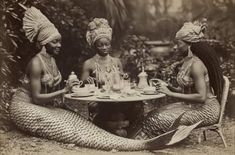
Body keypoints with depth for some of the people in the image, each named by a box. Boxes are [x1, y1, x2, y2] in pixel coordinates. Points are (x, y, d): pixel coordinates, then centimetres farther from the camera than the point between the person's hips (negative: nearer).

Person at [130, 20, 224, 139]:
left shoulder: (196, 64, -21)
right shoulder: (188, 61, 7)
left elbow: (201, 97, -26)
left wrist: (170, 93, -22)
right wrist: (170, 88, -5)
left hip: (206, 109, -9)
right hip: (192, 106, 9)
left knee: (159, 119, -20)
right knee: (154, 114, -8)